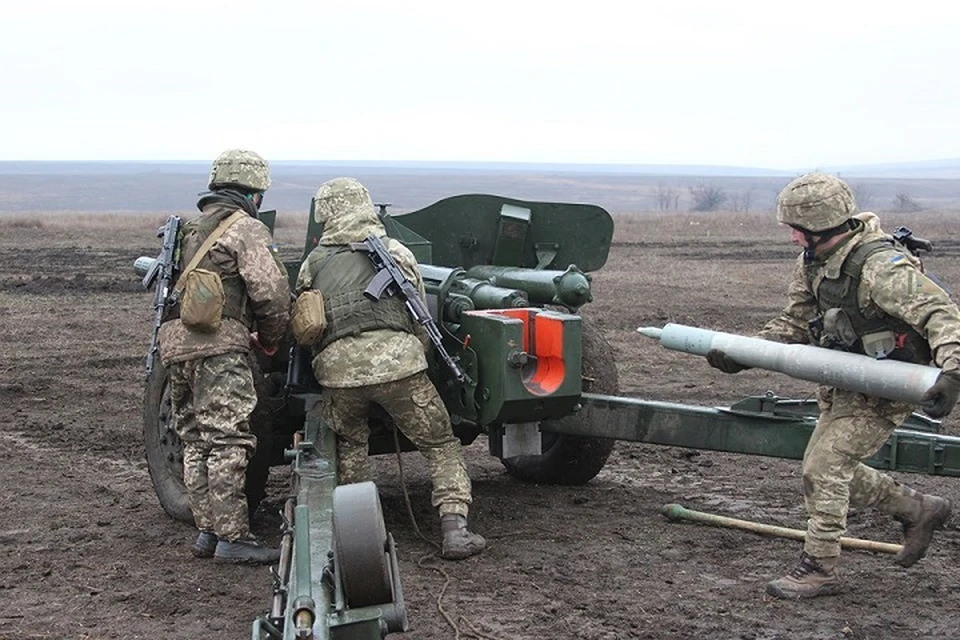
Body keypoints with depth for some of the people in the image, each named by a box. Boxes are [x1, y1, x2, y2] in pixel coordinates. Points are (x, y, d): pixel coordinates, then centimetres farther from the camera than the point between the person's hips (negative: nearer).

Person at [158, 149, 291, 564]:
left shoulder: (192, 228, 25)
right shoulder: (246, 228, -1)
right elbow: (271, 292, -11)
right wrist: (271, 339, 7)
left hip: (174, 340, 8)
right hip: (218, 343, -8)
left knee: (196, 441, 12)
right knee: (227, 441, -8)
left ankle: (208, 531, 15)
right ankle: (232, 538, -9)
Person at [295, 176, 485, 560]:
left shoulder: (313, 263, 21)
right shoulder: (397, 252, 18)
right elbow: (421, 322, 19)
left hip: (337, 366, 2)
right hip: (396, 358, -2)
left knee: (348, 446, 25)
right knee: (440, 445, 8)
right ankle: (454, 528, -4)